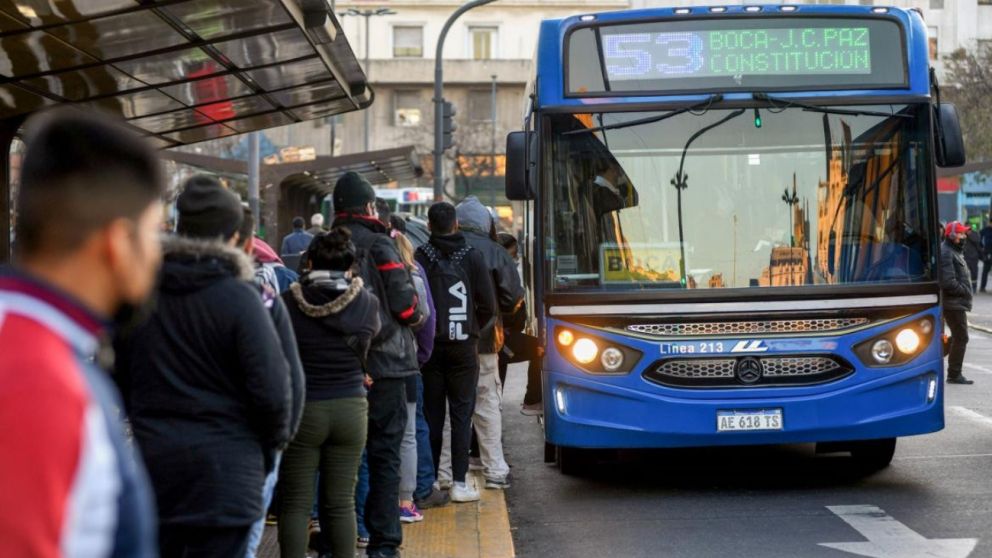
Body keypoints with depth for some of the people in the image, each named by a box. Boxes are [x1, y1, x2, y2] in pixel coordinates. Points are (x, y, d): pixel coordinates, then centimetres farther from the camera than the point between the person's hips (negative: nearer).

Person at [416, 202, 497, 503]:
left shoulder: (420, 257, -4)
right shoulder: (473, 256, -3)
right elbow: (488, 304, -3)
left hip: (430, 345, 1)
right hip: (463, 345, -1)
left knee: (431, 414, 8)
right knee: (461, 414, 3)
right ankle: (459, 483, -1)